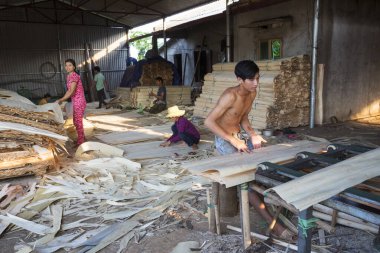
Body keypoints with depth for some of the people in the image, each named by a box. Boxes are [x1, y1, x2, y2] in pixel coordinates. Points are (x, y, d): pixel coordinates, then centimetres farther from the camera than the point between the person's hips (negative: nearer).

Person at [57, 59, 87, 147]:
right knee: (76, 122, 17)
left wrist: (61, 100, -20)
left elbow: (71, 92, -23)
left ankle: (80, 143, 9)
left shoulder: (74, 76, -17)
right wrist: (62, 100, 12)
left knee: (78, 122, -2)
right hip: (75, 101, 9)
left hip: (79, 101, -9)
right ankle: (81, 138, 31)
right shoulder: (68, 76, 12)